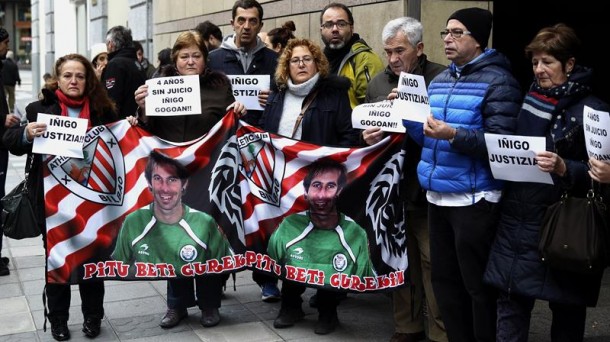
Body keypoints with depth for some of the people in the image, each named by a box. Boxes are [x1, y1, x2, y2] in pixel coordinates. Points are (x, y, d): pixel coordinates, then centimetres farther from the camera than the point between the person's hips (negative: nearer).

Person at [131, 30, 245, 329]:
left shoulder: (220, 85, 3)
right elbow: (150, 131, 4)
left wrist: (237, 114, -10)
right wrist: (143, 108, -13)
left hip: (209, 174, -1)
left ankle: (210, 303, 22)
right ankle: (177, 304, 22)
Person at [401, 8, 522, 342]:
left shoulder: (498, 81, -9)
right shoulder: (439, 80, 13)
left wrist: (453, 135, -28)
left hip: (474, 199, -7)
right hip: (437, 195, 8)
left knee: (477, 284, 2)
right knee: (444, 278, 15)